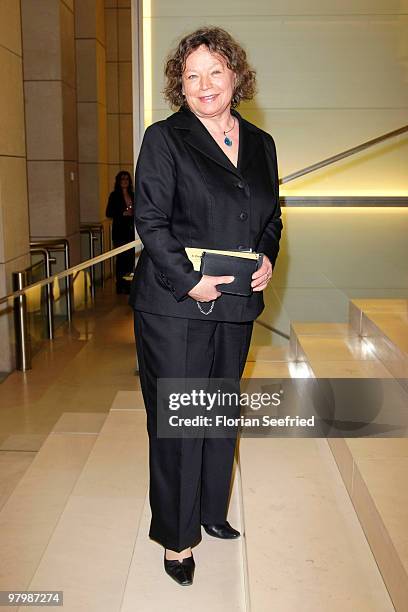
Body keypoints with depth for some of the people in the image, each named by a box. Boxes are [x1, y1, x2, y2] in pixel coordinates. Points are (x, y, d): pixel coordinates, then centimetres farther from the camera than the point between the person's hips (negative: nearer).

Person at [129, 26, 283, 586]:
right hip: (174, 307, -5)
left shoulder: (261, 143, 12)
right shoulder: (164, 138, -3)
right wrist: (189, 282, -18)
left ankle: (211, 512, 36)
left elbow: (272, 215, 19)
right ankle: (177, 537, 19)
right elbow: (150, 220, -10)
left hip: (236, 307, 5)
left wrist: (267, 258, -1)